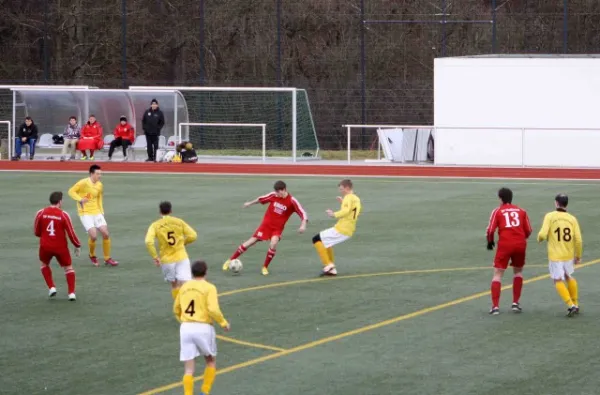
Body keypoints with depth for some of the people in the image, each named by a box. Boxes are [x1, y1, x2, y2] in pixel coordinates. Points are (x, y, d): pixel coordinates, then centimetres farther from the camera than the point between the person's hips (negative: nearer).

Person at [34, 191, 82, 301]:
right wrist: (77, 246, 7)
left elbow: (36, 232, 3)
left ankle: (51, 287, 15)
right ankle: (71, 292, 4)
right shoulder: (64, 215, -10)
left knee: (44, 264, 28)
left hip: (45, 246, 1)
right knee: (68, 268, 15)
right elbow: (71, 233, -8)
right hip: (61, 247, -1)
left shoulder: (41, 213, -5)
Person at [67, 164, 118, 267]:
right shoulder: (83, 183, -12)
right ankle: (92, 255, 12)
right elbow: (71, 191, -8)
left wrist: (101, 211, 12)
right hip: (85, 213, -6)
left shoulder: (100, 185, 6)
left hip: (96, 212, 6)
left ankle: (107, 258, 11)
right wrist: (80, 199, -22)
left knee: (106, 234, -3)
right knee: (93, 235, -16)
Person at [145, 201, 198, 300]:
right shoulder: (179, 222, 0)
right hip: (181, 257, -1)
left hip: (166, 259, 1)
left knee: (174, 285, 22)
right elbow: (193, 236, -1)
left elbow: (149, 242, -18)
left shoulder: (155, 225, -4)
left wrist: (155, 257, -9)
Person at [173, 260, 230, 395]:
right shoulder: (209, 288, -5)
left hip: (186, 328, 3)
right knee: (211, 362, 20)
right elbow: (213, 310, -17)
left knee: (189, 369, 3)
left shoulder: (185, 287, 11)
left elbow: (176, 309, 21)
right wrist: (224, 323, -1)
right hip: (203, 328, -3)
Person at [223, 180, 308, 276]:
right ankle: (230, 260, 14)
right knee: (250, 242, 0)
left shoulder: (292, 201, -18)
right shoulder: (273, 196, -10)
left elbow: (303, 213, -21)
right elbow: (261, 199, 9)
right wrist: (250, 203, 25)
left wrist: (303, 225, -38)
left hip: (277, 228, -2)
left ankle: (265, 267, -5)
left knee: (273, 244, -27)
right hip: (266, 224, 2)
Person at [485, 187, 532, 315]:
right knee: (518, 271, 23)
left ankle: (495, 306, -5)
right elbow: (528, 231, 10)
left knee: (498, 274, 4)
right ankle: (516, 303, 19)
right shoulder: (521, 211, 12)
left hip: (504, 244, -3)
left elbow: (490, 230, -3)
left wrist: (490, 242, 16)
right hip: (520, 244, 3)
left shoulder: (497, 211, 4)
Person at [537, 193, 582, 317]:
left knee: (558, 281, 5)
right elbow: (578, 240, -3)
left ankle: (571, 305, -9)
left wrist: (539, 238, 7)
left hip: (555, 255, -4)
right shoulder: (572, 219, 0)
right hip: (569, 255, 4)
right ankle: (575, 304, 30)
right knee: (569, 277, 24)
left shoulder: (550, 216, -9)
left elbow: (543, 234, -18)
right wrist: (578, 256, 11)